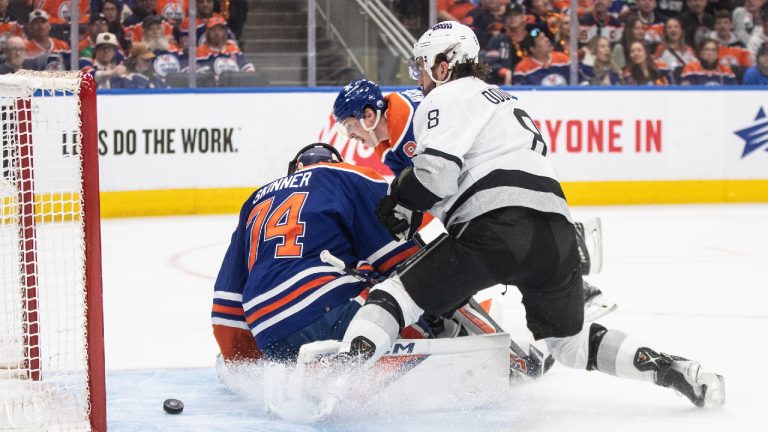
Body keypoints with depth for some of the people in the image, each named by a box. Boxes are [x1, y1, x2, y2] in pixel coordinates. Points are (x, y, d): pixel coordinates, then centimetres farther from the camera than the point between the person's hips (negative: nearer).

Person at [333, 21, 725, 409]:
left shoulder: (447, 97, 8)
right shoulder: (504, 102, 36)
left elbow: (437, 170, -8)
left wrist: (401, 201, 7)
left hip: (499, 228, -8)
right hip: (557, 232, 8)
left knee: (397, 294, -2)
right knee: (569, 339, 24)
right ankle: (670, 368, 11)